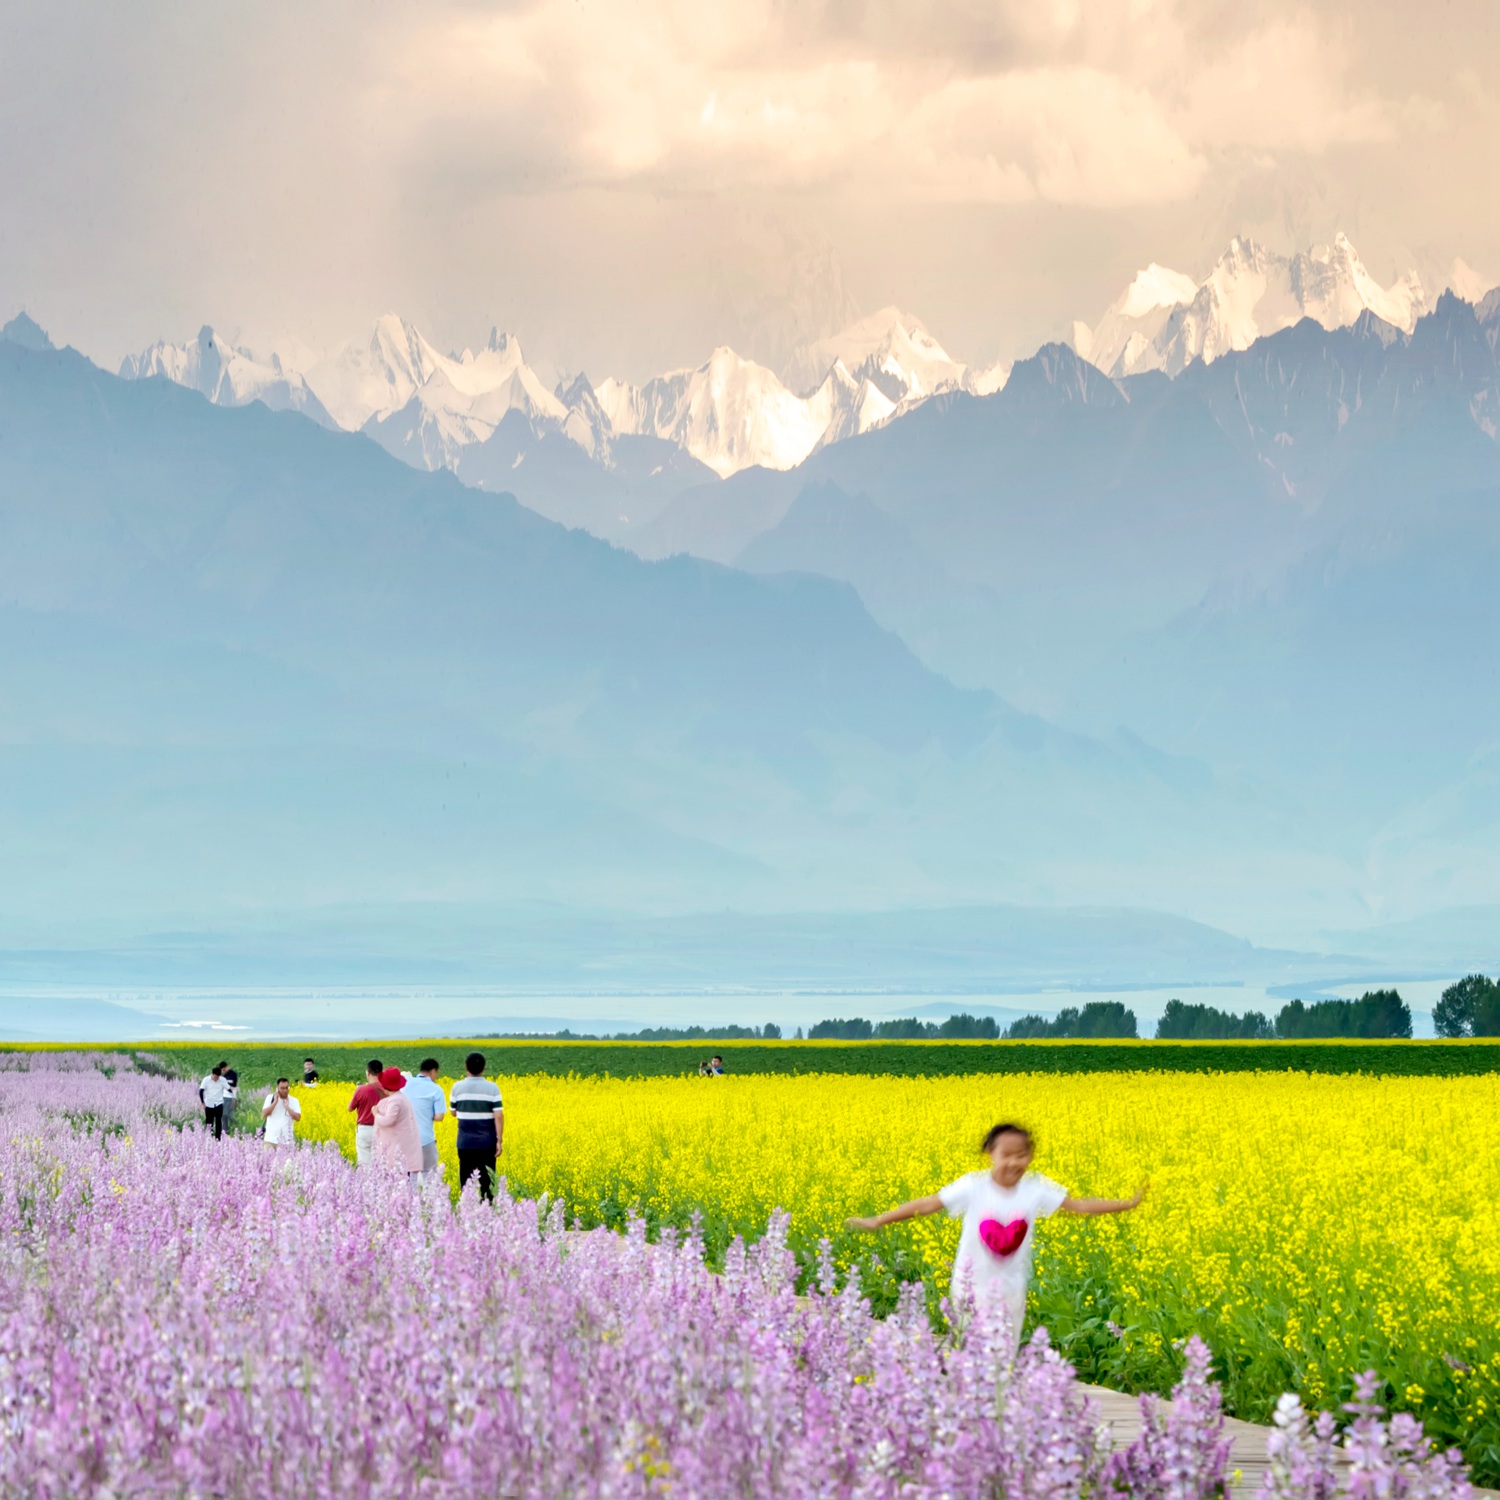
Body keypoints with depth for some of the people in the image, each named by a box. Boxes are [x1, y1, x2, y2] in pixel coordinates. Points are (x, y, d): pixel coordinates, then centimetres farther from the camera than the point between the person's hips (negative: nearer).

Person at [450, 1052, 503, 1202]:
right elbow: (498, 1116, -10)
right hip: (487, 1143, -1)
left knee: (466, 1179, 7)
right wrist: (499, 1140, -6)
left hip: (465, 1143, 1)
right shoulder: (492, 1088, -7)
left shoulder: (458, 1087, -3)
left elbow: (454, 1112, 7)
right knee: (486, 1179, 5)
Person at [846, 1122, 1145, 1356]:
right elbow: (926, 1205, -13)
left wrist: (1129, 1203, -4)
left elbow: (1079, 1205, -2)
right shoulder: (973, 1186, -16)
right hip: (973, 1286, -2)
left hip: (1011, 1290, 3)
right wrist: (878, 1221, -15)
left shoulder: (1036, 1189, -9)